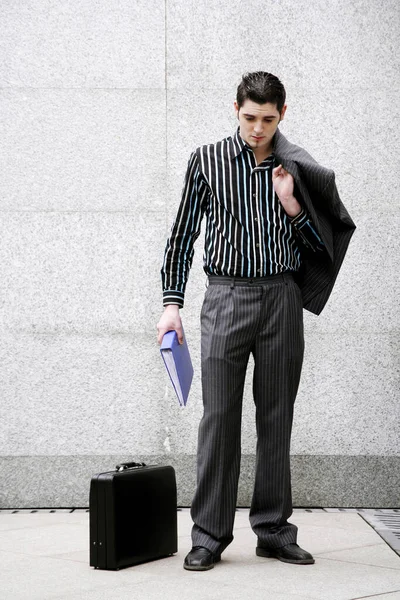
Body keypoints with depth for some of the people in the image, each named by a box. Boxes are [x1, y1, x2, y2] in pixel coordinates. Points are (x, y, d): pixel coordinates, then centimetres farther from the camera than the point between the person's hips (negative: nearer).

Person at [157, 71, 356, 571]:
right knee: (218, 415, -4)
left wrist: (294, 208, -7)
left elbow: (322, 244, 11)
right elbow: (183, 235, 7)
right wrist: (172, 303, 0)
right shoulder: (207, 160, 4)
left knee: (277, 417, 5)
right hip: (226, 295, -1)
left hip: (282, 298, 2)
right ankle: (209, 534, 3)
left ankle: (273, 530, 15)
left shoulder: (299, 171, 7)